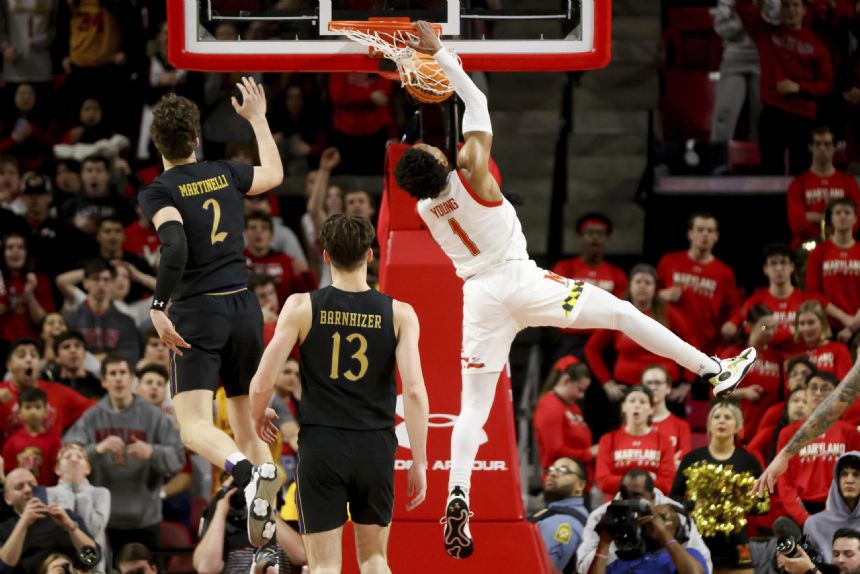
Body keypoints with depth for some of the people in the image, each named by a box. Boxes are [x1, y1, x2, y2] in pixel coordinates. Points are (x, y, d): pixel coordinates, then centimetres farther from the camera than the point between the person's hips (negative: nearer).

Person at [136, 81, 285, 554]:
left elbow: (176, 248, -24)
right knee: (247, 419, 15)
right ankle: (265, 515, 5)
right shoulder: (225, 175, 8)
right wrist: (257, 118, 40)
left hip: (197, 312, -5)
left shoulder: (158, 192, -7)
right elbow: (274, 174, 29)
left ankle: (248, 474, -40)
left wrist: (158, 307, -19)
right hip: (244, 307, 5)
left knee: (194, 425, -12)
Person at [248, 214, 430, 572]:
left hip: (321, 446, -1)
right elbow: (414, 390, -9)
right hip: (376, 448, 1)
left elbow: (262, 383, -6)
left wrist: (258, 416, 16)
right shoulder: (398, 314, -1)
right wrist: (419, 463, -5)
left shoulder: (301, 307, -3)